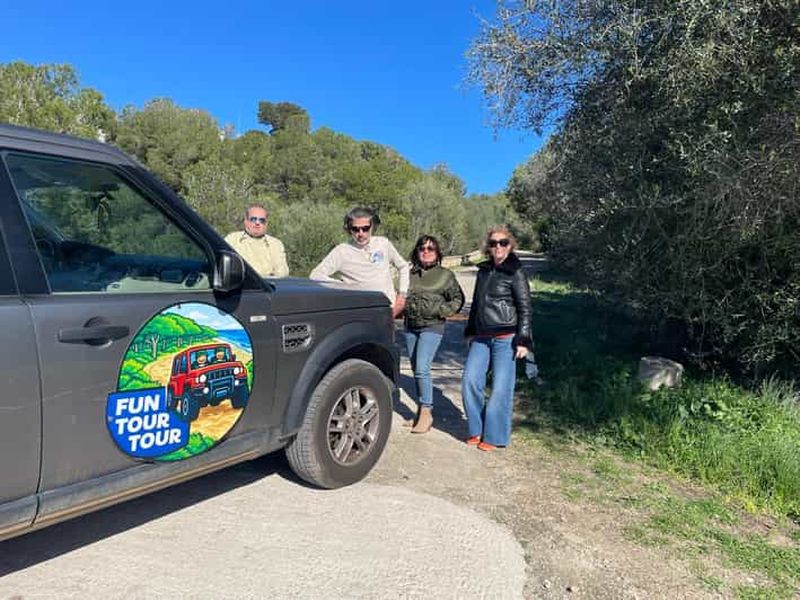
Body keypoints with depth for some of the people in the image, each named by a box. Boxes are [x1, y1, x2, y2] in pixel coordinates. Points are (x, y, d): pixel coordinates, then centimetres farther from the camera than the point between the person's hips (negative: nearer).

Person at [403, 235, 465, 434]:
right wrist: (403, 307, 2)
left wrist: (441, 311, -9)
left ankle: (426, 413, -5)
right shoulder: (410, 274, 8)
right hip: (410, 327, 5)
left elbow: (457, 299, 4)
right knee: (416, 370, 12)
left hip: (432, 327, -5)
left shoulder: (445, 275, -1)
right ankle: (422, 409, 27)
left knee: (422, 369, -16)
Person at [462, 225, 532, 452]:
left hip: (505, 339, -5)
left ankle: (494, 436, 12)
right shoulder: (483, 271, 13)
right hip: (481, 337, 6)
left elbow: (525, 309, -5)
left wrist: (523, 341, -11)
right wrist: (470, 331, 22)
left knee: (501, 388, -2)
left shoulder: (515, 273, -4)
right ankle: (477, 429, 14)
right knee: (470, 381, -3)